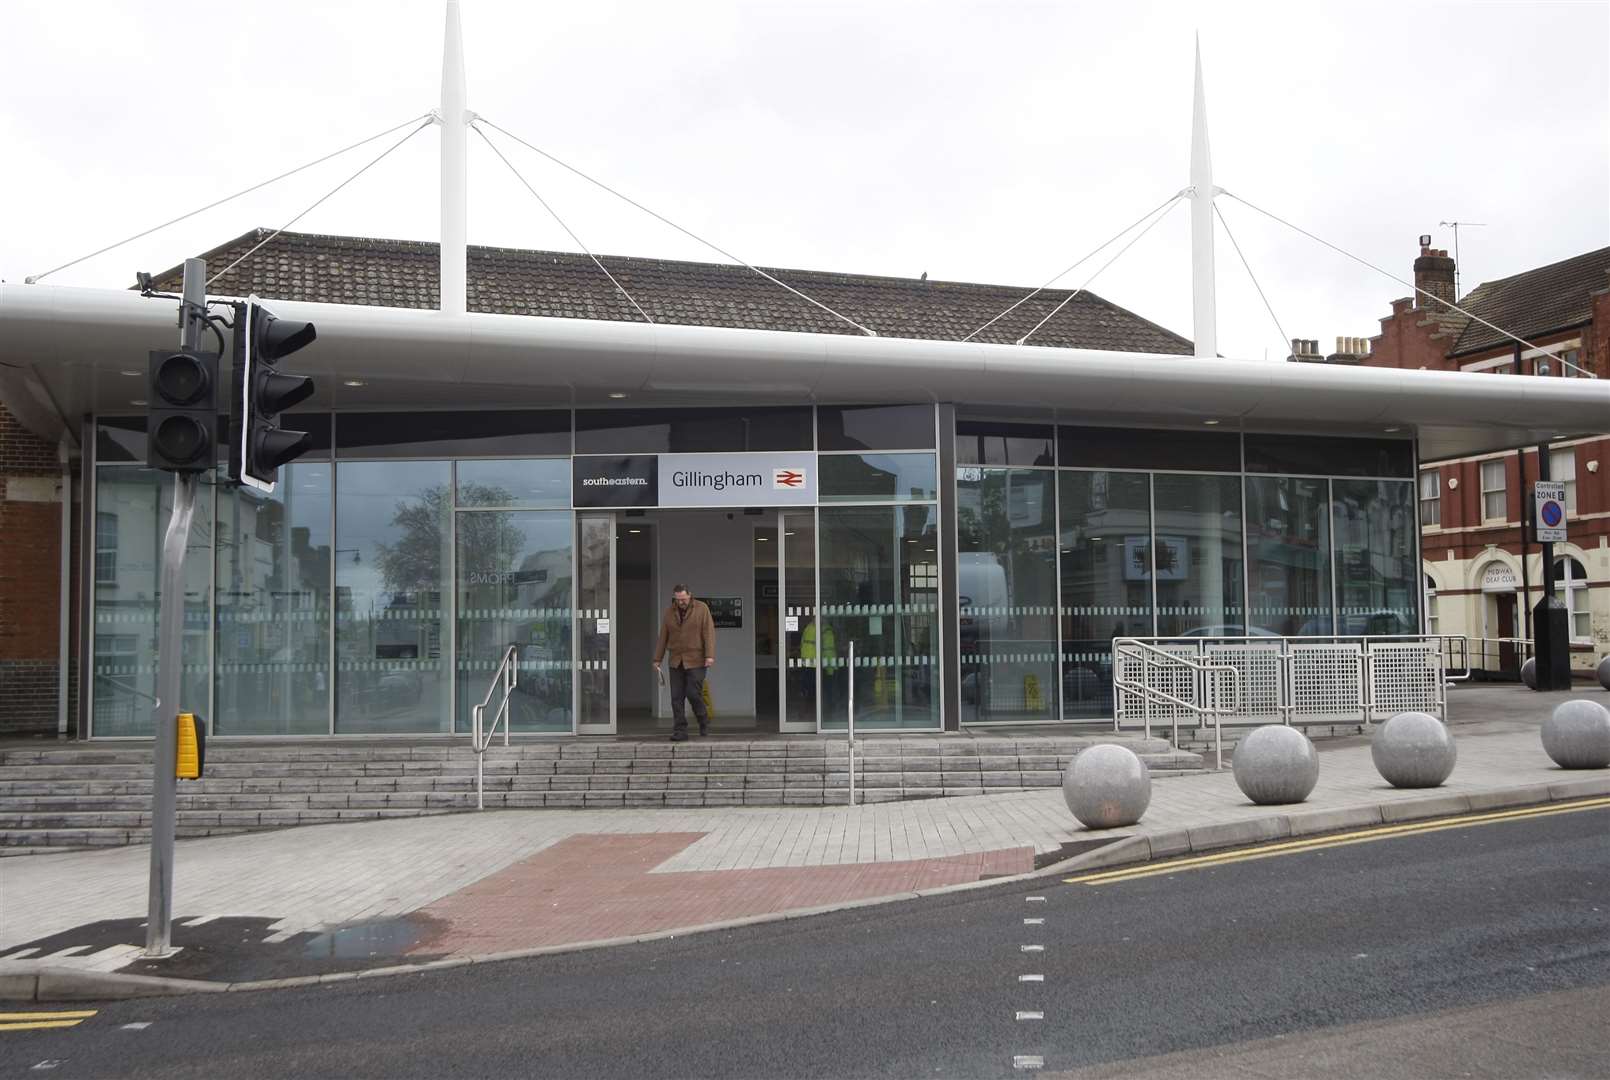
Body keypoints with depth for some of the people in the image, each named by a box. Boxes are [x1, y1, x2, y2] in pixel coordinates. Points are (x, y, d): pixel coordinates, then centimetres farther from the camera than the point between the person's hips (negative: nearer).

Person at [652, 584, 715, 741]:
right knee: (677, 697, -1)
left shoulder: (702, 608, -3)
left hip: (696, 661, -4)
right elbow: (663, 638, 10)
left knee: (693, 693, -9)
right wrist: (657, 659, 8)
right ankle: (680, 732, 2)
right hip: (676, 662, 4)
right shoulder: (669, 613, 7)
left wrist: (710, 656, -18)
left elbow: (709, 632, -9)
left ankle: (704, 722, 16)